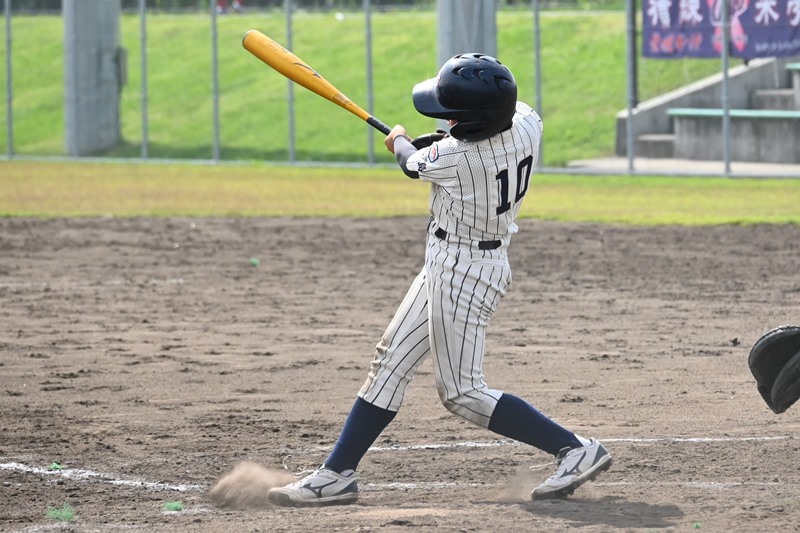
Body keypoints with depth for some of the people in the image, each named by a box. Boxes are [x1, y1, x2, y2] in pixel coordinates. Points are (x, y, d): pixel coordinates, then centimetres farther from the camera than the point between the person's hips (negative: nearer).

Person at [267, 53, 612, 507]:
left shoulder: (454, 158, -26)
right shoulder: (528, 125, -8)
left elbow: (413, 163, -2)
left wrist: (400, 142, 21)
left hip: (462, 272, -10)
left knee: (463, 393, -2)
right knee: (390, 364, 13)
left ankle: (576, 449, -2)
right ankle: (338, 474, 18)